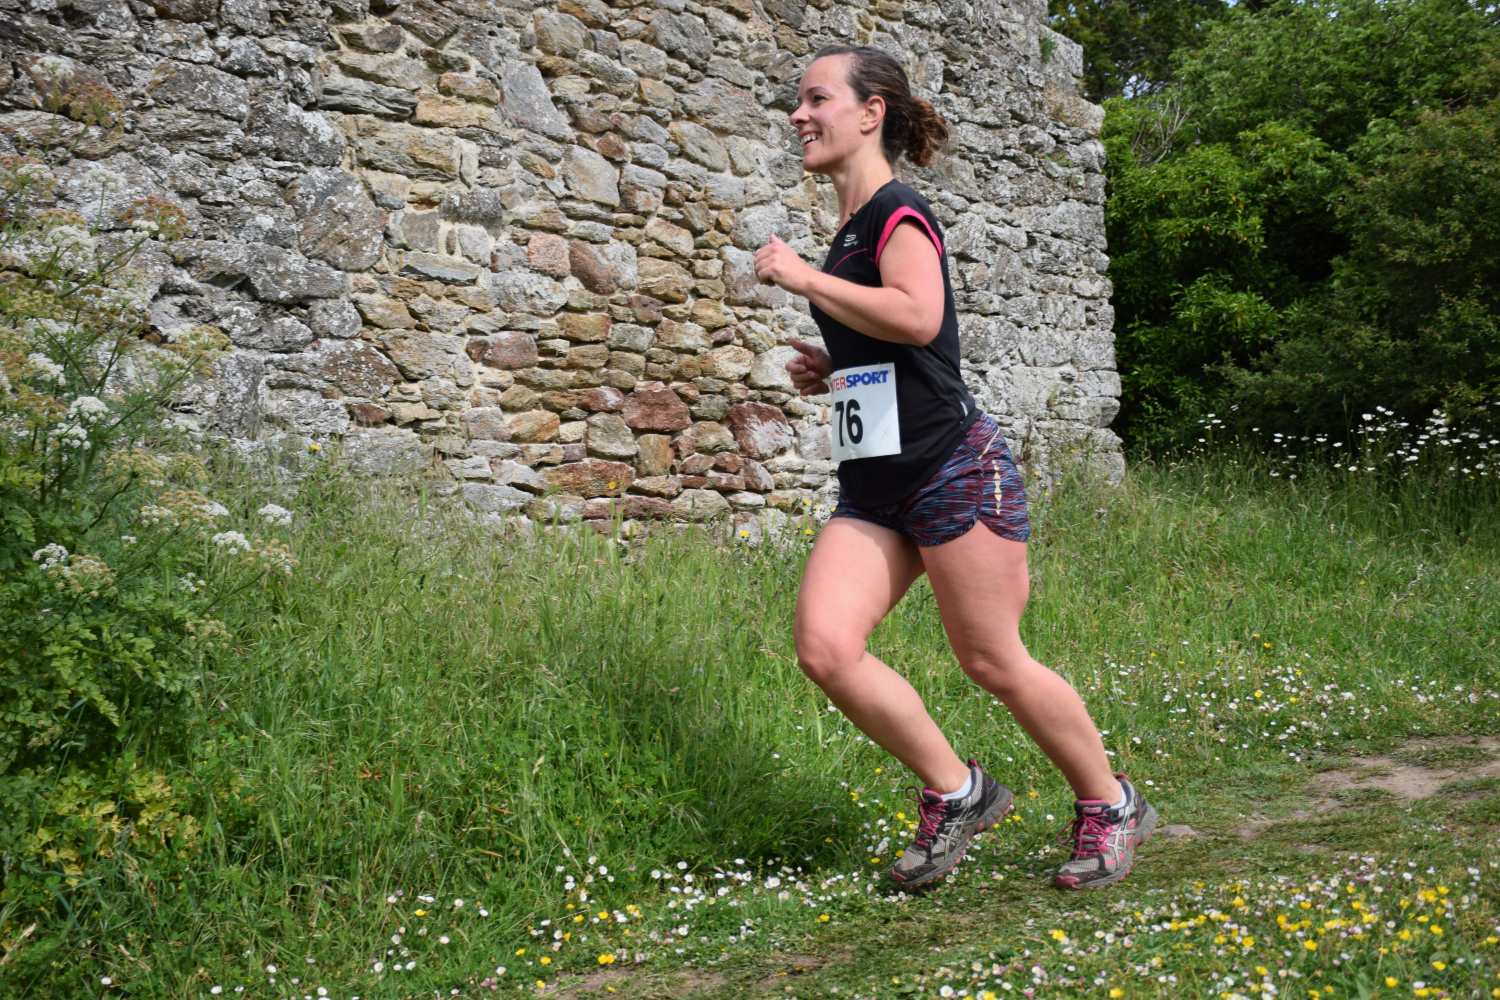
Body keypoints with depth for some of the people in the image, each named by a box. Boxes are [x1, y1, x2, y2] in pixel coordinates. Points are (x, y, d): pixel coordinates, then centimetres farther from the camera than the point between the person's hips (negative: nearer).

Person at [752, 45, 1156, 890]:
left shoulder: (897, 212, -8)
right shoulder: (850, 231, 19)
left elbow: (918, 317, -27)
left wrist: (804, 277, -17)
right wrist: (827, 371, 13)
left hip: (951, 468, -8)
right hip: (872, 486, 8)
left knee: (994, 662, 0)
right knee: (824, 645, -10)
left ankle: (1112, 809, 23)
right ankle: (956, 792, 8)